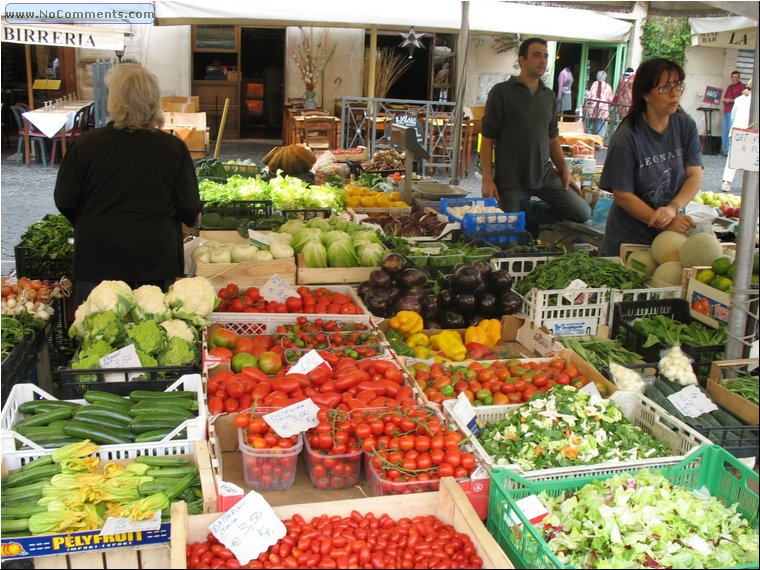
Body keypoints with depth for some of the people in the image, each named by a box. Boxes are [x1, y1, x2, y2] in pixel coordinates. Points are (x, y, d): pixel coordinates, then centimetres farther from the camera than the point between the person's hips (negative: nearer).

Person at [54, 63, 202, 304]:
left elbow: (64, 201, 0)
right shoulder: (173, 148, -8)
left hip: (97, 259, 0)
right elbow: (190, 209, -4)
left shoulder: (86, 144, -8)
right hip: (155, 258, 0)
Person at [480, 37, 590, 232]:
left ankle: (528, 212, 12)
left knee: (582, 213, -3)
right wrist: (487, 179, -13)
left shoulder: (549, 96, 12)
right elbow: (487, 138, -6)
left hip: (545, 174, 5)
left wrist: (564, 170, 9)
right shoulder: (501, 92, -4)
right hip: (511, 179, -5)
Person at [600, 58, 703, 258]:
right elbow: (622, 195, -17)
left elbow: (695, 176, -7)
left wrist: (673, 208, -25)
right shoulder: (627, 136, -16)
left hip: (674, 233, 5)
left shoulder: (686, 126, -1)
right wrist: (664, 223, -25)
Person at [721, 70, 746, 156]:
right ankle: (724, 150, 15)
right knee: (724, 130, 9)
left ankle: (728, 151, -10)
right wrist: (724, 99, 3)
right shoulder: (729, 87, 20)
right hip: (726, 111, 8)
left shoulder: (742, 87, -4)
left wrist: (731, 101, -15)